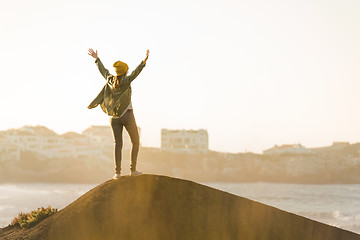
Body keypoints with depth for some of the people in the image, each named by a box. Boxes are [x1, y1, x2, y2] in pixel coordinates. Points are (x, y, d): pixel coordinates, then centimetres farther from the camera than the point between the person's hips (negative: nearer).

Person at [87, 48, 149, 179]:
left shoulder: (110, 80, 1)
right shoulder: (126, 81, -12)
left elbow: (103, 70, 16)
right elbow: (135, 73, -29)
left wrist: (96, 58, 31)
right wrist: (144, 62, -42)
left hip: (114, 118, 4)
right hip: (127, 115, -4)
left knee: (117, 144, 3)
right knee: (135, 142, 10)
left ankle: (118, 172, -5)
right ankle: (133, 169, 3)